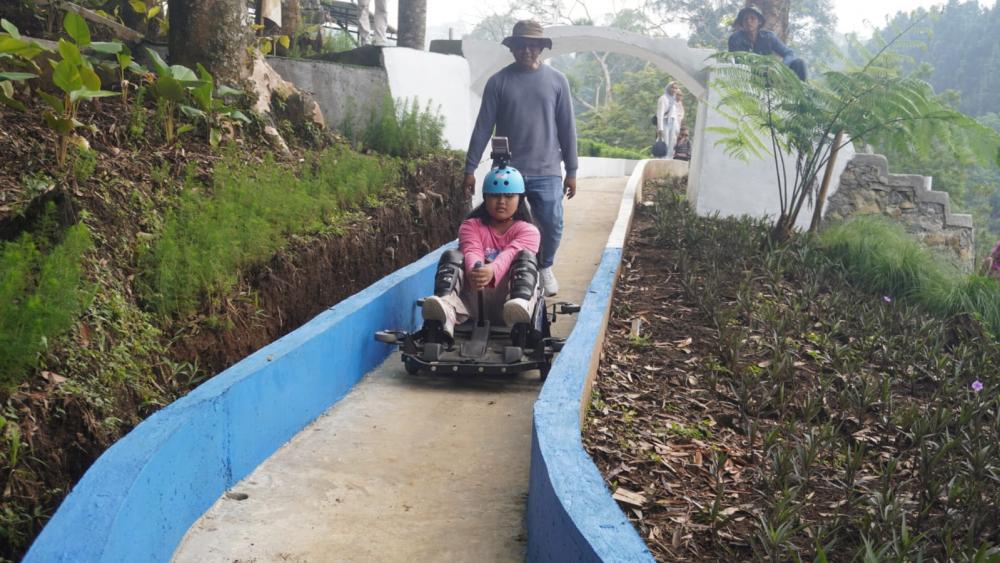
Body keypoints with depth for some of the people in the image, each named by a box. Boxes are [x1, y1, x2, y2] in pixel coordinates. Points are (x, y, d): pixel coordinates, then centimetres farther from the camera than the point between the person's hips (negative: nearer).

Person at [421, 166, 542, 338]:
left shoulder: (528, 231, 9)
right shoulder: (471, 226, 15)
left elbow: (511, 254, -15)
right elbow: (472, 252, -9)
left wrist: (492, 271, -39)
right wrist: (473, 271, -35)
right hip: (474, 295, 1)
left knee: (525, 256, -23)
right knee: (451, 256, -19)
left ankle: (520, 306, -56)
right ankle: (446, 310, -50)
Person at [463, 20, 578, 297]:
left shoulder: (557, 80, 5)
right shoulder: (498, 81, 2)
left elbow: (567, 128, 7)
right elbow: (483, 127, 2)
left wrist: (572, 171, 5)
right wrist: (470, 168, -1)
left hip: (546, 172, 0)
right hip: (507, 172, 0)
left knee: (552, 227, -2)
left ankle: (544, 267, 27)